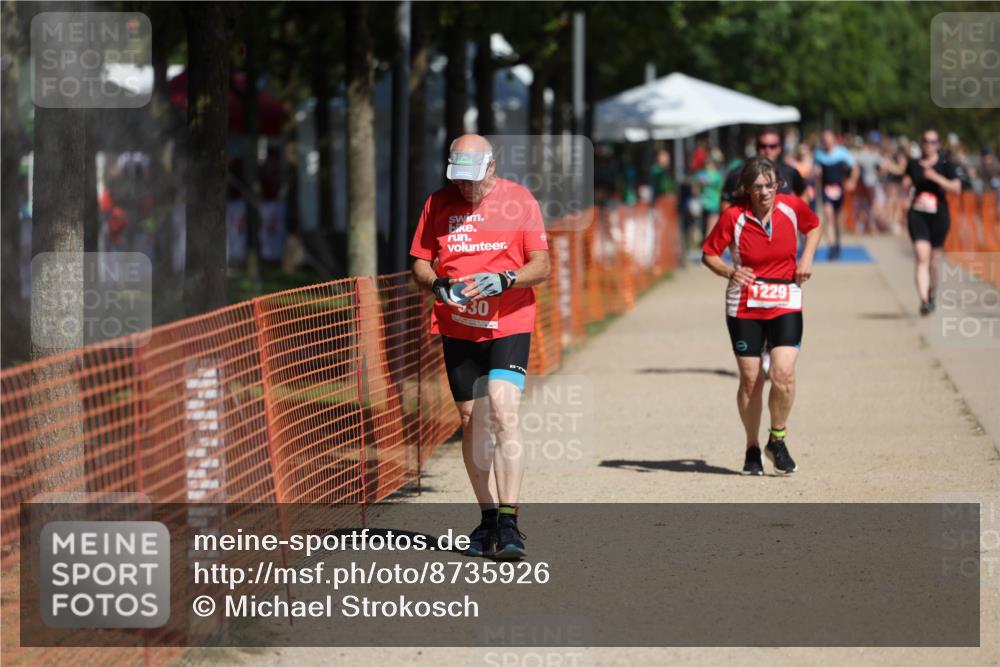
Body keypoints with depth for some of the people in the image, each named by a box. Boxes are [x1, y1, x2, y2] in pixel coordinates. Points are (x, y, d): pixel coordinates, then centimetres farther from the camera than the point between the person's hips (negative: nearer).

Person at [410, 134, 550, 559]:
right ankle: (488, 520, 16)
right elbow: (419, 263, 10)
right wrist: (438, 284, -12)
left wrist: (504, 279, -20)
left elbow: (541, 266, -2)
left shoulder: (519, 201, -2)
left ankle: (509, 523, -20)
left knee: (503, 413, -18)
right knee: (471, 420, 6)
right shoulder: (439, 203, 5)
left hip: (509, 324, -3)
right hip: (457, 327, 3)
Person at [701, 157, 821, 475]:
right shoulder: (733, 216, -11)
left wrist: (807, 258, 1)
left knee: (783, 374, -15)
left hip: (786, 303, 1)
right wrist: (729, 272, -22)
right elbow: (708, 253, -3)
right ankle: (752, 449, 22)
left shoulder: (792, 206, -5)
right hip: (744, 306, -1)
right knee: (750, 379, 3)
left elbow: (814, 226, 17)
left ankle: (777, 440, 8)